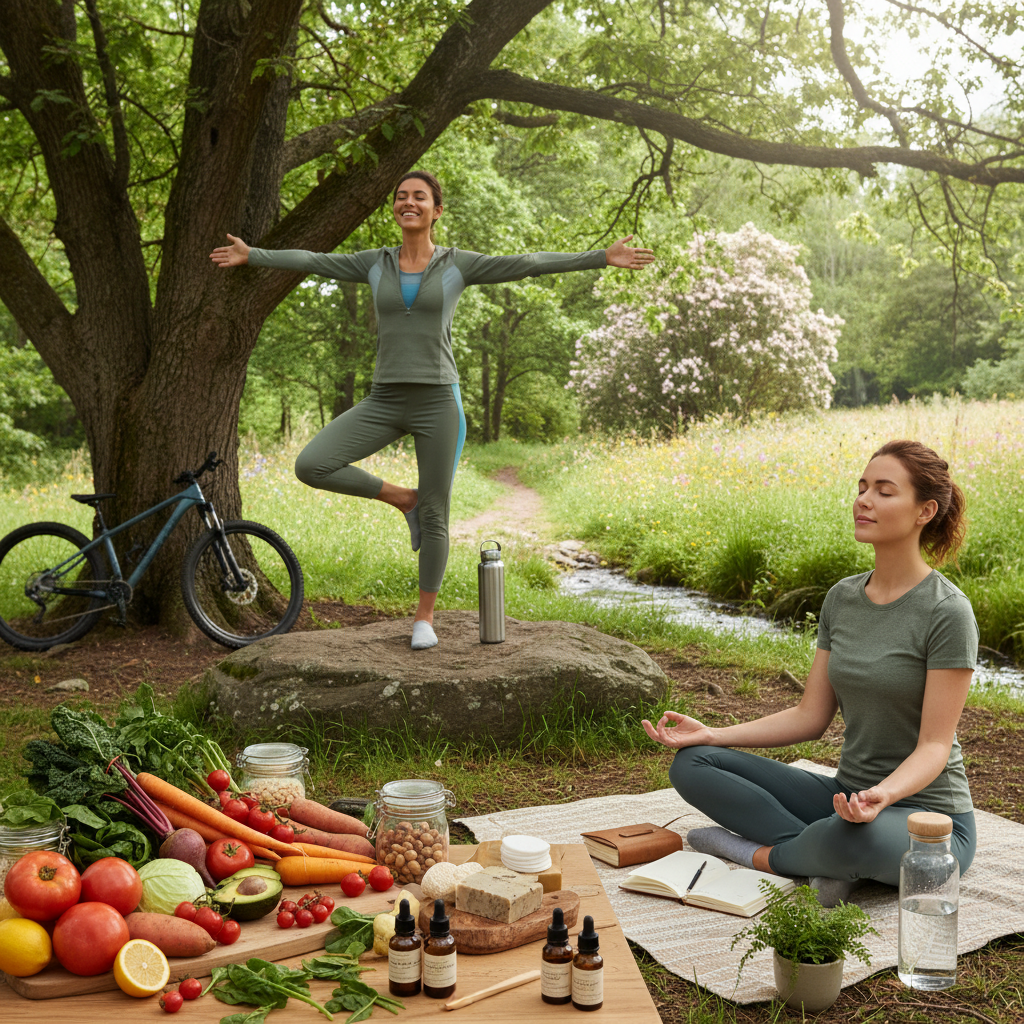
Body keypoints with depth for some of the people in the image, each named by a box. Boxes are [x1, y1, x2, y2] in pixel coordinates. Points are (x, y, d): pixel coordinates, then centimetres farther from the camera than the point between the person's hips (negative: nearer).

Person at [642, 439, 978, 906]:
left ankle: (755, 853, -12)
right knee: (692, 764, -5)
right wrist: (712, 734, -4)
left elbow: (935, 745, -17)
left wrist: (884, 795, -38)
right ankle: (829, 860, -18)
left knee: (855, 836, -43)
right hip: (848, 797, 7)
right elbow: (811, 716, 6)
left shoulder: (947, 613, -15)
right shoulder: (842, 598, 6)